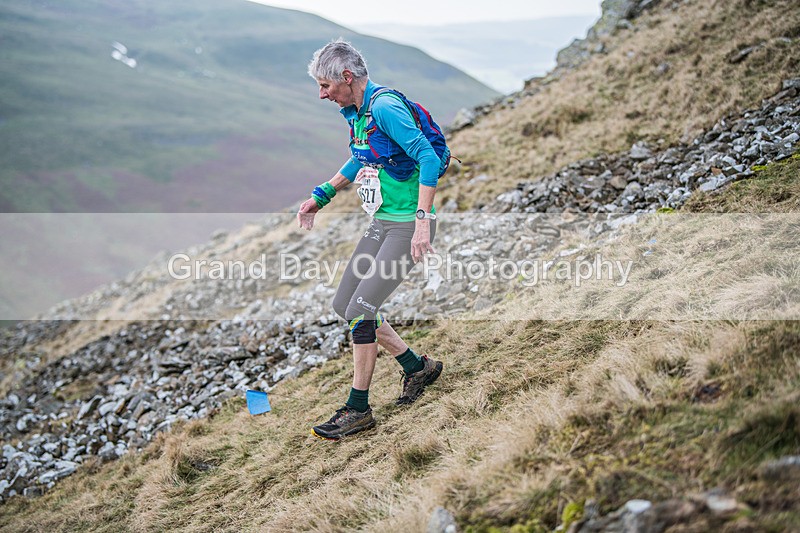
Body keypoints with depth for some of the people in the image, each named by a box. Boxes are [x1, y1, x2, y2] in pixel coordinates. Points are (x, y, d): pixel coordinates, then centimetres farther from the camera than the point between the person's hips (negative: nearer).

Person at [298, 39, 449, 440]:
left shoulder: (385, 107, -19)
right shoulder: (357, 111, 11)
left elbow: (429, 159, -27)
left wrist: (422, 221, -33)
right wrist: (320, 196, 24)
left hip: (408, 226, -10)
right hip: (381, 223, 10)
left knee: (361, 310, -11)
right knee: (344, 305, 11)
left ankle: (358, 410, 3)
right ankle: (418, 368, 24)